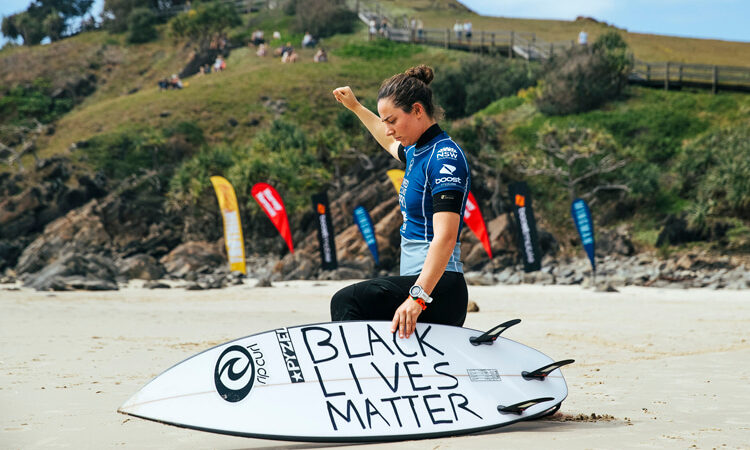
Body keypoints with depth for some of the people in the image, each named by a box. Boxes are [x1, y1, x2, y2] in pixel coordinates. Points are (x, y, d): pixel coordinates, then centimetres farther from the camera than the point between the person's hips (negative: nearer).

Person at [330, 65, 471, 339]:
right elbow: (391, 144, 43)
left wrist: (418, 296, -36)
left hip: (438, 288, -10)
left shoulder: (444, 157, -13)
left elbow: (445, 237, -25)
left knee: (346, 301, -27)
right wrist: (355, 107, 51)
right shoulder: (417, 152, 15)